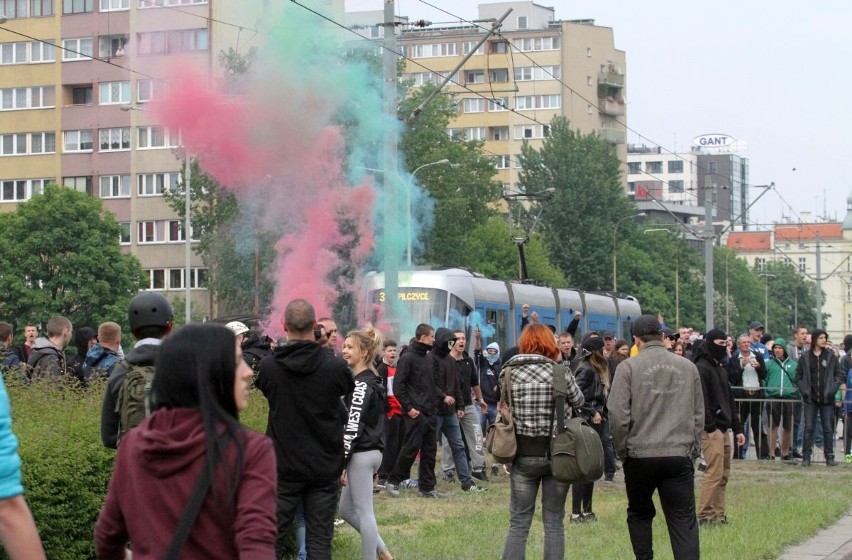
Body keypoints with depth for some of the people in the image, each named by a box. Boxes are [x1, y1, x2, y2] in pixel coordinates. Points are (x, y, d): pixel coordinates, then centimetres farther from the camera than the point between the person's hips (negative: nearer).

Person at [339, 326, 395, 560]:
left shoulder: (361, 385, -15)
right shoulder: (372, 380, 15)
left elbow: (352, 426, -20)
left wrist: (341, 461, -20)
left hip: (361, 454, -10)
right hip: (372, 451, 10)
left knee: (364, 512, -3)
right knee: (346, 509, 16)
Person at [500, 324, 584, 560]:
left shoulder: (508, 371, -2)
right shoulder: (559, 370, -6)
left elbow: (503, 407, 4)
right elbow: (578, 401, 8)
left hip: (523, 454, 1)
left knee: (518, 523, 7)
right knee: (554, 523, 7)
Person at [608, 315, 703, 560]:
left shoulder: (629, 367, -3)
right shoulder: (688, 367, 8)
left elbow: (618, 415, -7)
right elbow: (698, 415, 11)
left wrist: (623, 452, 4)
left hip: (640, 455, -1)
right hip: (680, 455, 2)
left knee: (639, 513, 18)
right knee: (684, 519, 0)